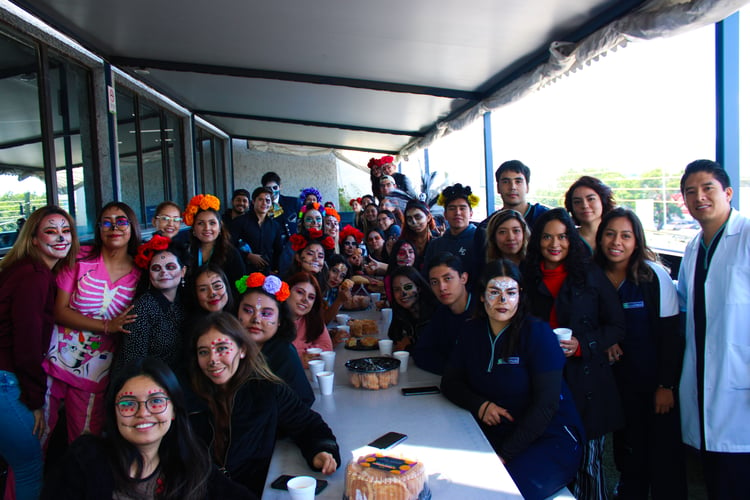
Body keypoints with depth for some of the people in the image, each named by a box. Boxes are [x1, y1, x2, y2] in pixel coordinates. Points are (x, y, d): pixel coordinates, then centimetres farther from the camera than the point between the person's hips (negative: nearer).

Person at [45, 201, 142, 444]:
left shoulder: (139, 273, -1)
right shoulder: (82, 258, -5)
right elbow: (60, 311, -10)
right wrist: (107, 326, -18)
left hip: (95, 371, 1)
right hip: (56, 360, -1)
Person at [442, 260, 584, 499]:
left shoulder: (538, 333, -11)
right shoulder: (472, 332, 4)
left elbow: (546, 404, -15)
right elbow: (449, 382, 10)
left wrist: (505, 454, -20)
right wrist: (480, 405, -11)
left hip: (551, 439, -4)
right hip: (495, 433, 4)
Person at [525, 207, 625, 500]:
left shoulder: (592, 276, 3)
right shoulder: (529, 280, 8)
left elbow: (617, 326, 2)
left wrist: (582, 345, -11)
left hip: (587, 382, -1)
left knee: (588, 462, 3)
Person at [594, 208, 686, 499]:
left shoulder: (653, 276, -13)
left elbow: (671, 335, -11)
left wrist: (667, 386, -11)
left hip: (655, 381, -3)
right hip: (617, 382, 3)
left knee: (663, 453, 5)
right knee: (627, 448, 14)